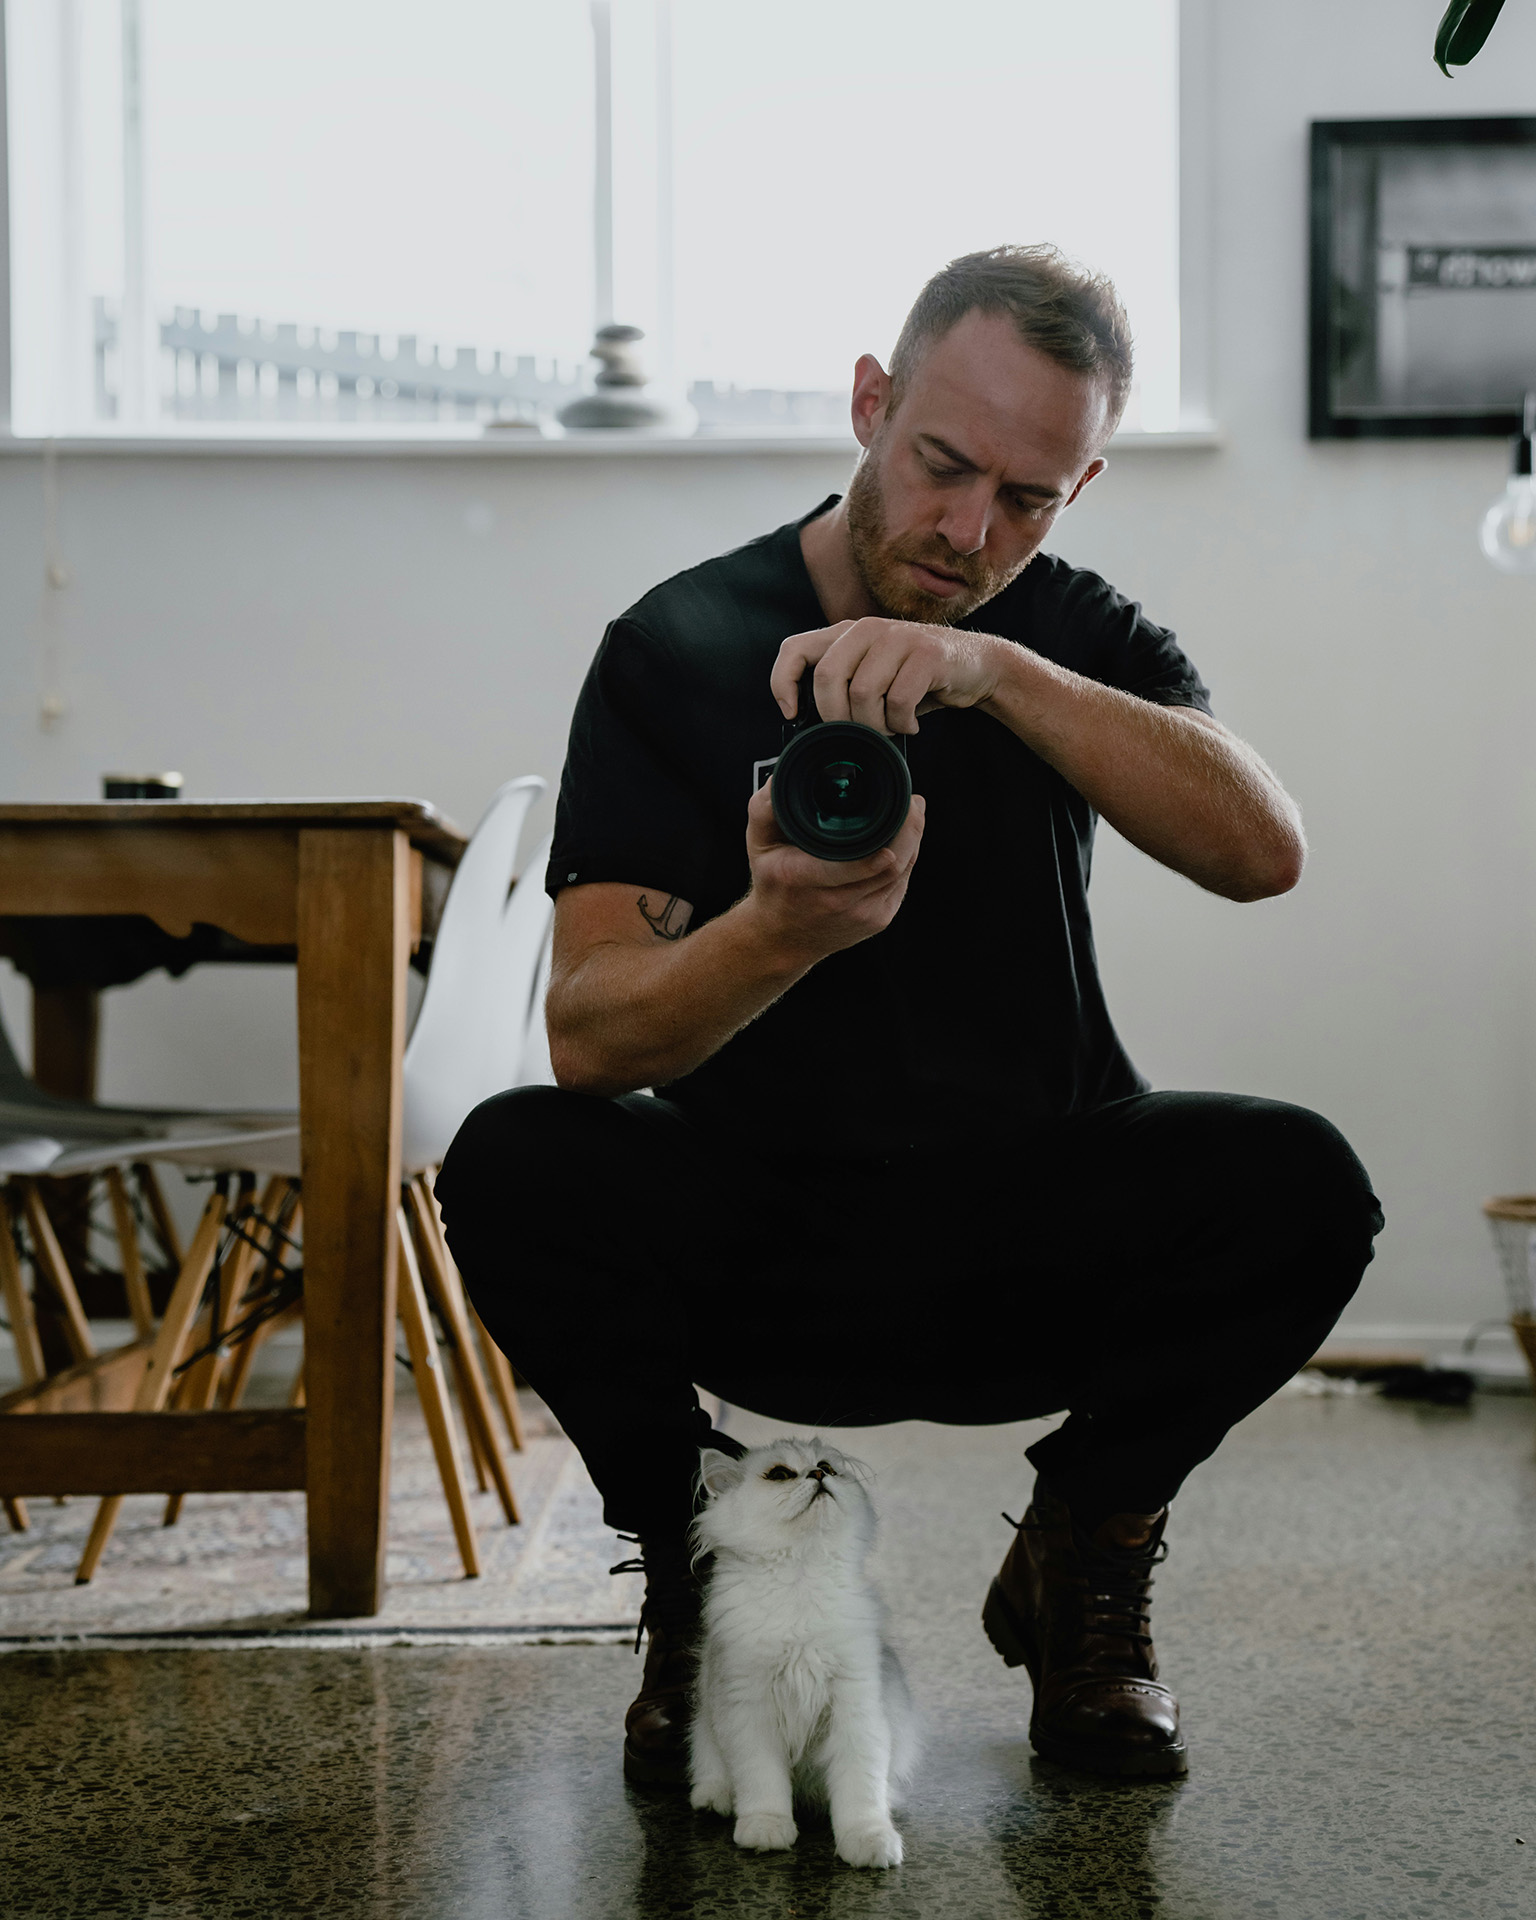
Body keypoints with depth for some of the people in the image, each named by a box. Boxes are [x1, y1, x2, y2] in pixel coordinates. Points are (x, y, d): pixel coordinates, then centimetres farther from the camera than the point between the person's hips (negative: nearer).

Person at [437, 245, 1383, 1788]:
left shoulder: (1077, 642, 1)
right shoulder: (680, 648, -6)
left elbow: (1262, 851, -20)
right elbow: (590, 1036, -17)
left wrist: (997, 668, -31)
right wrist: (780, 929, -38)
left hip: (1037, 1255, 2)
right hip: (756, 1249, -1)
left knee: (1297, 1183, -27)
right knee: (514, 1166, -30)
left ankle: (1081, 1565, 1)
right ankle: (699, 1572, -2)